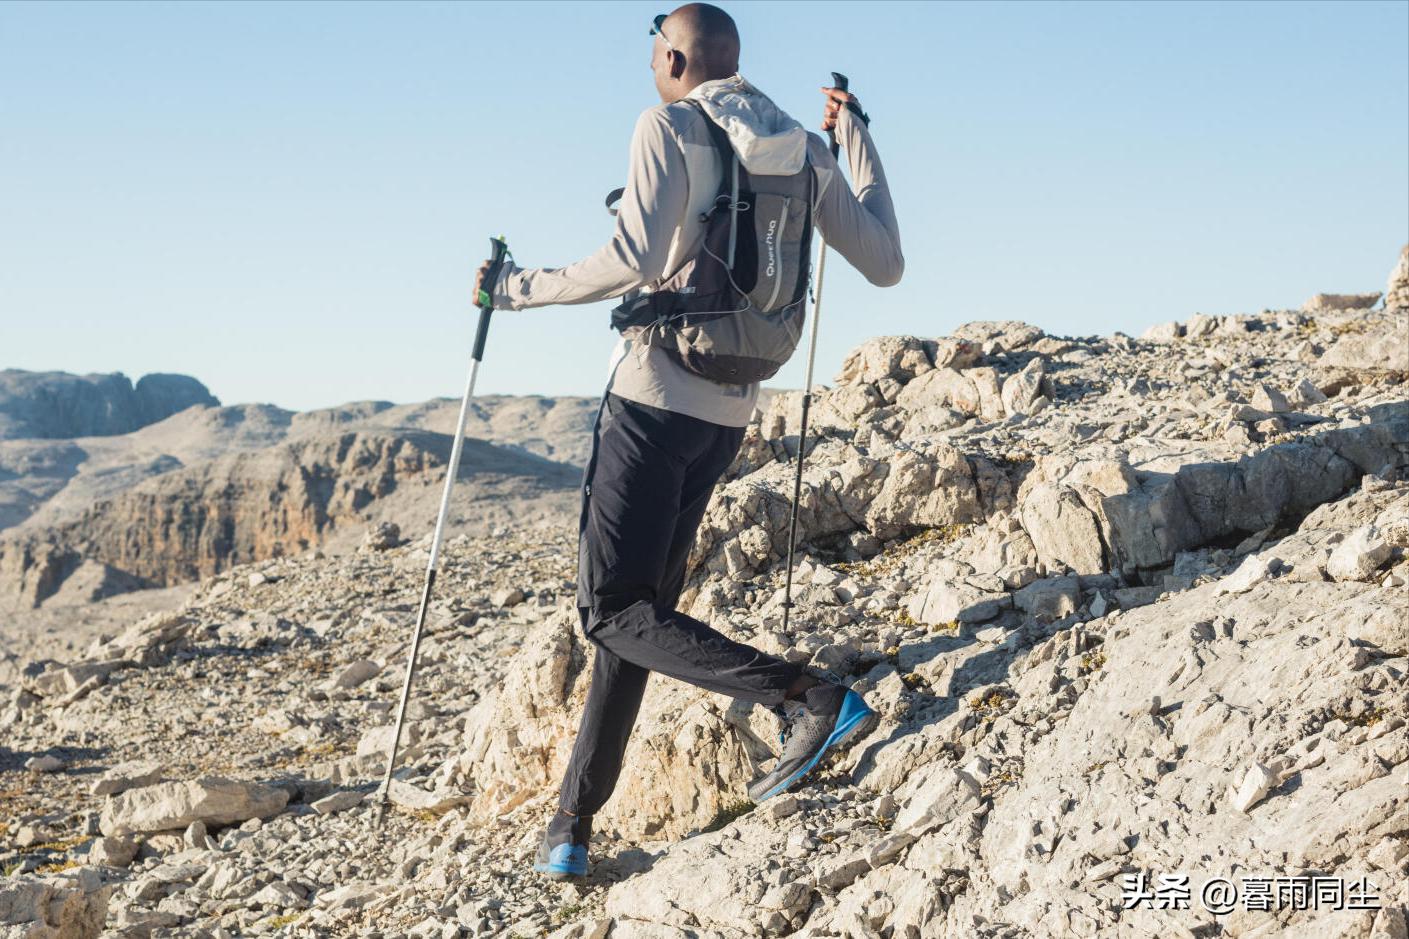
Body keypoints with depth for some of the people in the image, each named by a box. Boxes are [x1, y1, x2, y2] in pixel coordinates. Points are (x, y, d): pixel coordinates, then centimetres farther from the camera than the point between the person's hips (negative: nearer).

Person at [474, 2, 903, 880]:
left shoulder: (670, 127, -10)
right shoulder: (808, 151, 8)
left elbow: (633, 262, -23)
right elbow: (886, 265, 12)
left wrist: (519, 288, -11)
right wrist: (859, 142, 21)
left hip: (654, 396, -7)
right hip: (732, 408, 7)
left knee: (616, 612, -5)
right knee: (641, 607, 13)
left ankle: (811, 699, -19)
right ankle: (573, 823, 17)